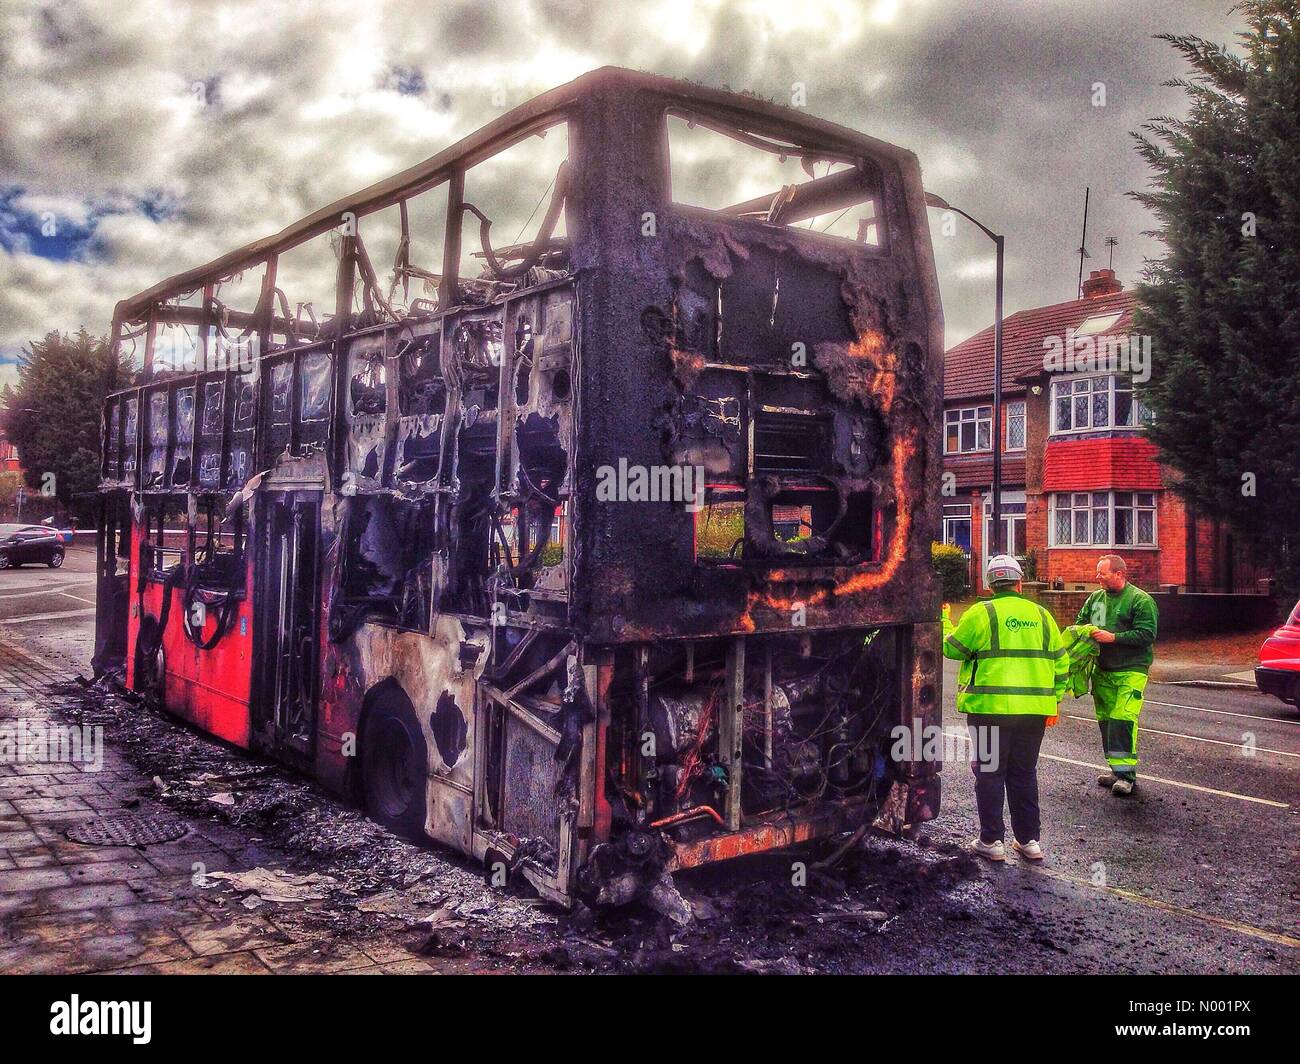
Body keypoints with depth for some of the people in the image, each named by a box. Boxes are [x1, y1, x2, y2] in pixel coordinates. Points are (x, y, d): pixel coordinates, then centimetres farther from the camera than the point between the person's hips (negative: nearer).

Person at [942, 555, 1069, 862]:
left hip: (991, 709, -4)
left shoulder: (980, 613, -6)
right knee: (1024, 774, 15)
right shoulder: (1041, 615, 8)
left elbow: (952, 648, 2)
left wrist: (944, 623, 20)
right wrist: (1053, 703, 19)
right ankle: (1029, 840, 21)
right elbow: (1060, 663, 12)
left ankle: (992, 841, 11)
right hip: (1034, 710, 4)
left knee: (990, 773, 6)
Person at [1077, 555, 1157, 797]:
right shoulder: (1095, 597, 12)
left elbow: (1147, 634, -15)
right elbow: (1080, 622, 22)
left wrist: (1113, 637, -19)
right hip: (1102, 670, 7)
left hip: (1130, 670, -7)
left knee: (1123, 719, -17)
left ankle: (1125, 773, -13)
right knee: (1105, 720, 8)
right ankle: (1117, 770, 19)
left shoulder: (1141, 600, -7)